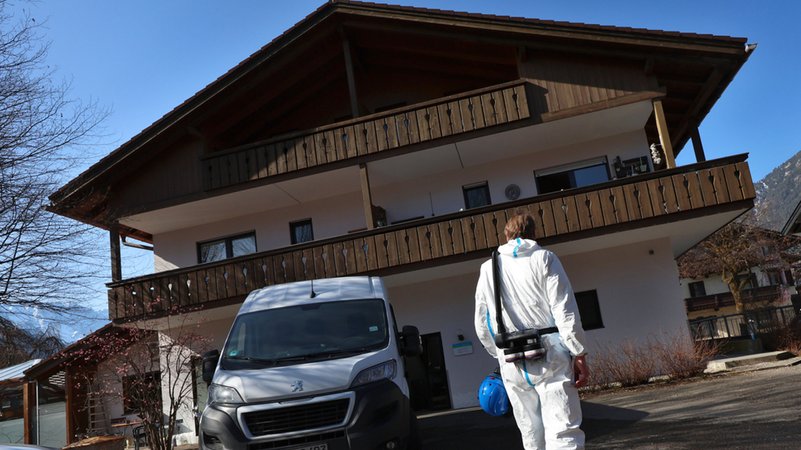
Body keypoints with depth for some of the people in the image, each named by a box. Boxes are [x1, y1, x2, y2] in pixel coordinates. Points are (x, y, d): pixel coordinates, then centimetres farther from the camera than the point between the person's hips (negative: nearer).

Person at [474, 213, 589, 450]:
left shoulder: (488, 269, 12)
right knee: (563, 431, -6)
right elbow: (565, 310, -6)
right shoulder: (544, 258, 2)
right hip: (549, 355, -3)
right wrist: (579, 354, -3)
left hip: (512, 362, 4)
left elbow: (482, 324, 14)